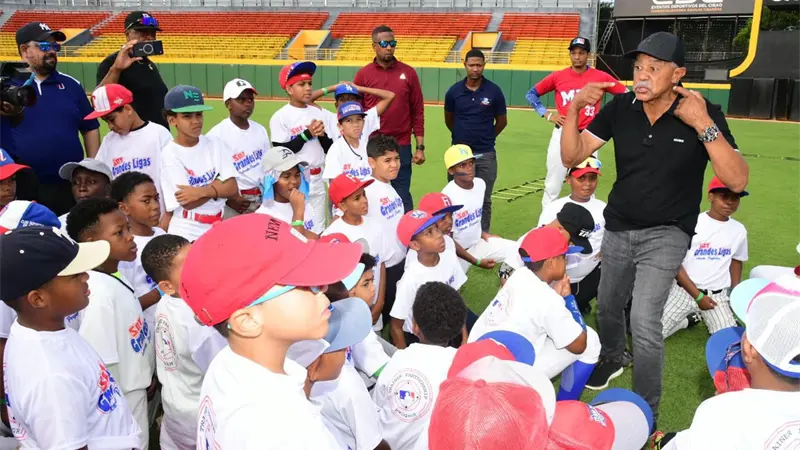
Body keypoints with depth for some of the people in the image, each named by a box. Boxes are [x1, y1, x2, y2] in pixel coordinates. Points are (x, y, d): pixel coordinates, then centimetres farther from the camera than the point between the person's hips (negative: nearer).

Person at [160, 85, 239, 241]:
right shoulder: (170, 154, -11)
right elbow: (188, 203, -17)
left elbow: (232, 188, -7)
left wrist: (203, 191, -21)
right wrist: (218, 184, -11)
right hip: (186, 235, -4)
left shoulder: (215, 144, 1)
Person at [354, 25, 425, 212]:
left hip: (401, 147, 0)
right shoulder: (363, 74, 1)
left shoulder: (408, 73, 3)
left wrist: (420, 147, 0)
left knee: (402, 197, 5)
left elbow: (418, 112, 4)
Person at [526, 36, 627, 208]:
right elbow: (531, 94, 11)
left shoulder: (600, 77, -1)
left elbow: (626, 95, 6)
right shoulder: (558, 76, 2)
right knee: (552, 186, 6)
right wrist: (547, 115, 1)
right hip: (562, 136, 1)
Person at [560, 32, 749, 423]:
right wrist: (574, 109, -23)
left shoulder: (705, 114, -18)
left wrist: (703, 125, -34)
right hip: (618, 228, 4)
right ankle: (611, 359, 53)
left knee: (644, 321, -17)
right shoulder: (620, 107, -10)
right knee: (607, 308, 21)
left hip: (666, 234, -4)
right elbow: (571, 157, -8)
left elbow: (737, 182, -25)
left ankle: (646, 416, 2)